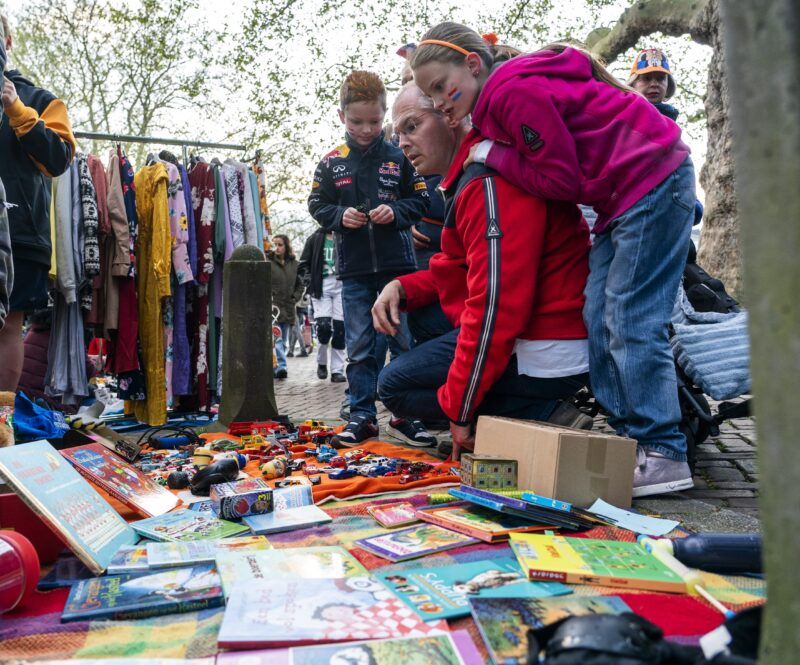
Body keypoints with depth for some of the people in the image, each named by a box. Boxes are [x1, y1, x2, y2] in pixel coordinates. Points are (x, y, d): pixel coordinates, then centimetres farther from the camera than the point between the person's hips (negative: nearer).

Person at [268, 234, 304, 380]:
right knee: (276, 339, -14)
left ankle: (278, 368, 17)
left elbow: (300, 285, 18)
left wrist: (294, 298, 6)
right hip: (272, 306, -5)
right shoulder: (268, 262, -2)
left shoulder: (294, 264, 10)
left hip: (288, 308, 5)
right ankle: (281, 366, -20)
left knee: (283, 340, 10)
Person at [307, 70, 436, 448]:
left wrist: (396, 212, -14)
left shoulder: (399, 157, 2)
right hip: (354, 269, 1)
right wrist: (340, 215, -9)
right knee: (359, 346, 6)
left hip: (398, 264, -1)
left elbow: (421, 200, 4)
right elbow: (317, 206, 10)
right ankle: (362, 415, 15)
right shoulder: (331, 163, 5)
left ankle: (405, 415, 15)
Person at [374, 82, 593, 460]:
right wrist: (403, 287, 4)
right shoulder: (468, 177, 15)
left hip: (549, 356, -10)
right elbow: (463, 270, 23)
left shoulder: (488, 181, -19)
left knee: (395, 384, -2)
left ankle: (545, 419, -8)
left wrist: (459, 410, -18)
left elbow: (496, 303, -25)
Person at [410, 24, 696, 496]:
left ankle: (664, 455, -4)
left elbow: (563, 180, -18)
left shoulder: (514, 91, -18)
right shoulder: (497, 99, 12)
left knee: (631, 323, -11)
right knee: (600, 321, 7)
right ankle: (631, 439, 11)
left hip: (654, 183, -10)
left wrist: (494, 154, -9)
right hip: (624, 195, 10)